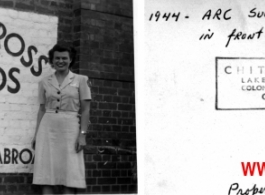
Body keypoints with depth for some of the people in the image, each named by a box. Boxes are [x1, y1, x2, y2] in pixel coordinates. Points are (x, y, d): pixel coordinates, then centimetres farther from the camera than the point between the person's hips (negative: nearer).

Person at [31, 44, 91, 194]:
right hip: (48, 127, 2)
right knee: (47, 175, -4)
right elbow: (42, 110, 14)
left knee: (71, 176, -6)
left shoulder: (80, 80, 5)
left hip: (70, 128, -2)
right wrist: (37, 134, 5)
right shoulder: (45, 83, 12)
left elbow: (85, 110, 1)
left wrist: (82, 134, -9)